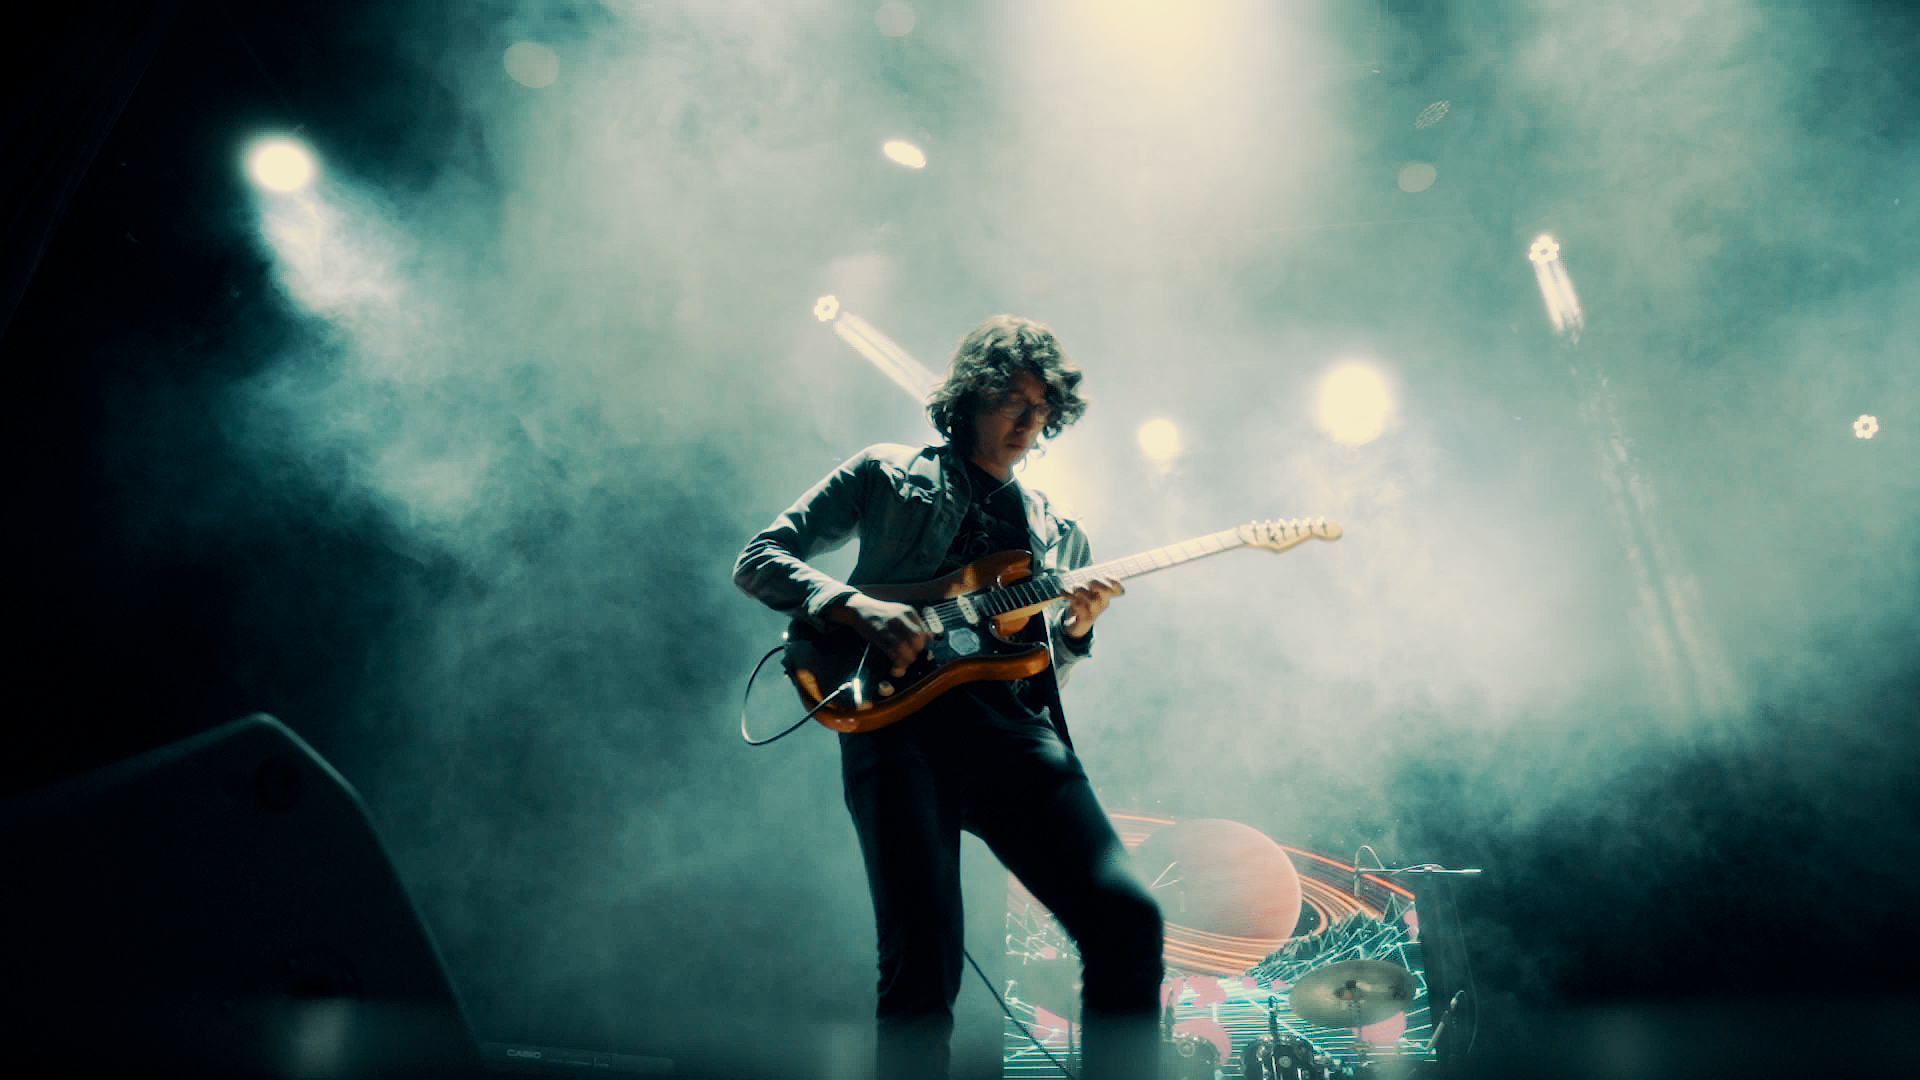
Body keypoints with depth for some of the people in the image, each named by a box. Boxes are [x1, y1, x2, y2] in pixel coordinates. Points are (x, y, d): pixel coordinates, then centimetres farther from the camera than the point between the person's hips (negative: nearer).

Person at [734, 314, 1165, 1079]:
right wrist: (857, 608, -8)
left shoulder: (1058, 533, 28)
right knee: (924, 965, -15)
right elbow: (758, 561, 10)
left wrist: (1075, 628, 5)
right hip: (902, 716, -3)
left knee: (1126, 918, -12)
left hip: (1015, 727, 4)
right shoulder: (887, 474, 16)